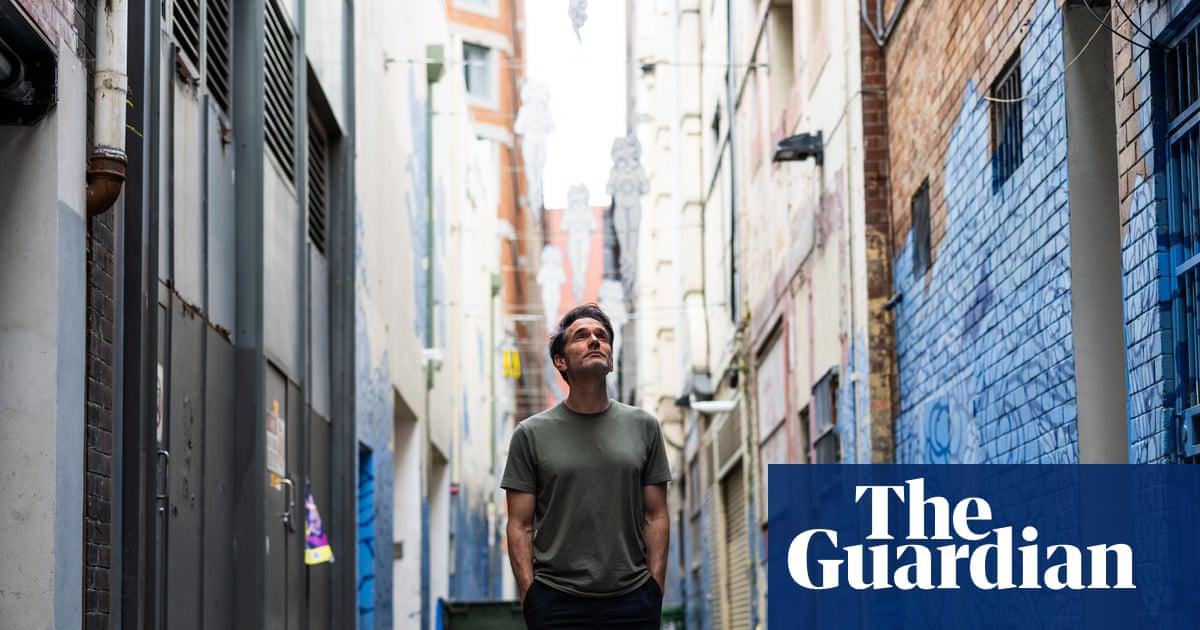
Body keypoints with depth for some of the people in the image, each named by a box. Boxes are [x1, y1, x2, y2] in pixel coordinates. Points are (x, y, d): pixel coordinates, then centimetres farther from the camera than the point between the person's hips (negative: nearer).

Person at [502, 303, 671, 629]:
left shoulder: (643, 427, 9)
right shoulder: (531, 434, 3)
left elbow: (655, 516, 8)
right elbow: (520, 525, 2)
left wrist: (655, 587, -1)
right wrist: (528, 595, -7)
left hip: (631, 600, 2)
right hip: (557, 603, -2)